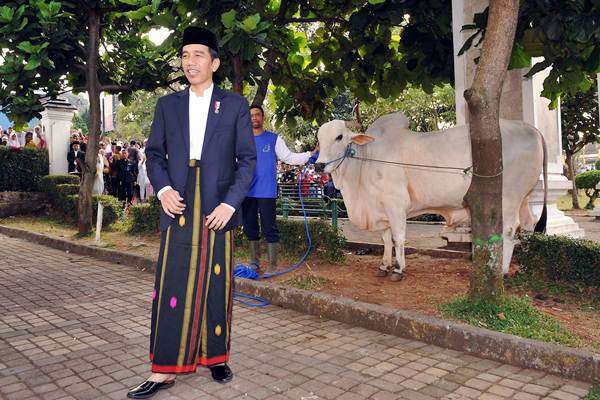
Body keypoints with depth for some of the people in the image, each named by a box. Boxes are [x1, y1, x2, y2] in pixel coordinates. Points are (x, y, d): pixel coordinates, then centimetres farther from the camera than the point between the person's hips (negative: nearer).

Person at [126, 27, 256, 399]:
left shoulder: (235, 105, 4)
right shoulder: (167, 104, 12)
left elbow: (247, 159, 1)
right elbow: (155, 153, 12)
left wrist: (230, 203, -10)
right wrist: (163, 189, -6)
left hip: (218, 210, -1)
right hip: (178, 208, 2)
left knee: (217, 286, 8)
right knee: (171, 288, 1)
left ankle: (217, 357, 26)